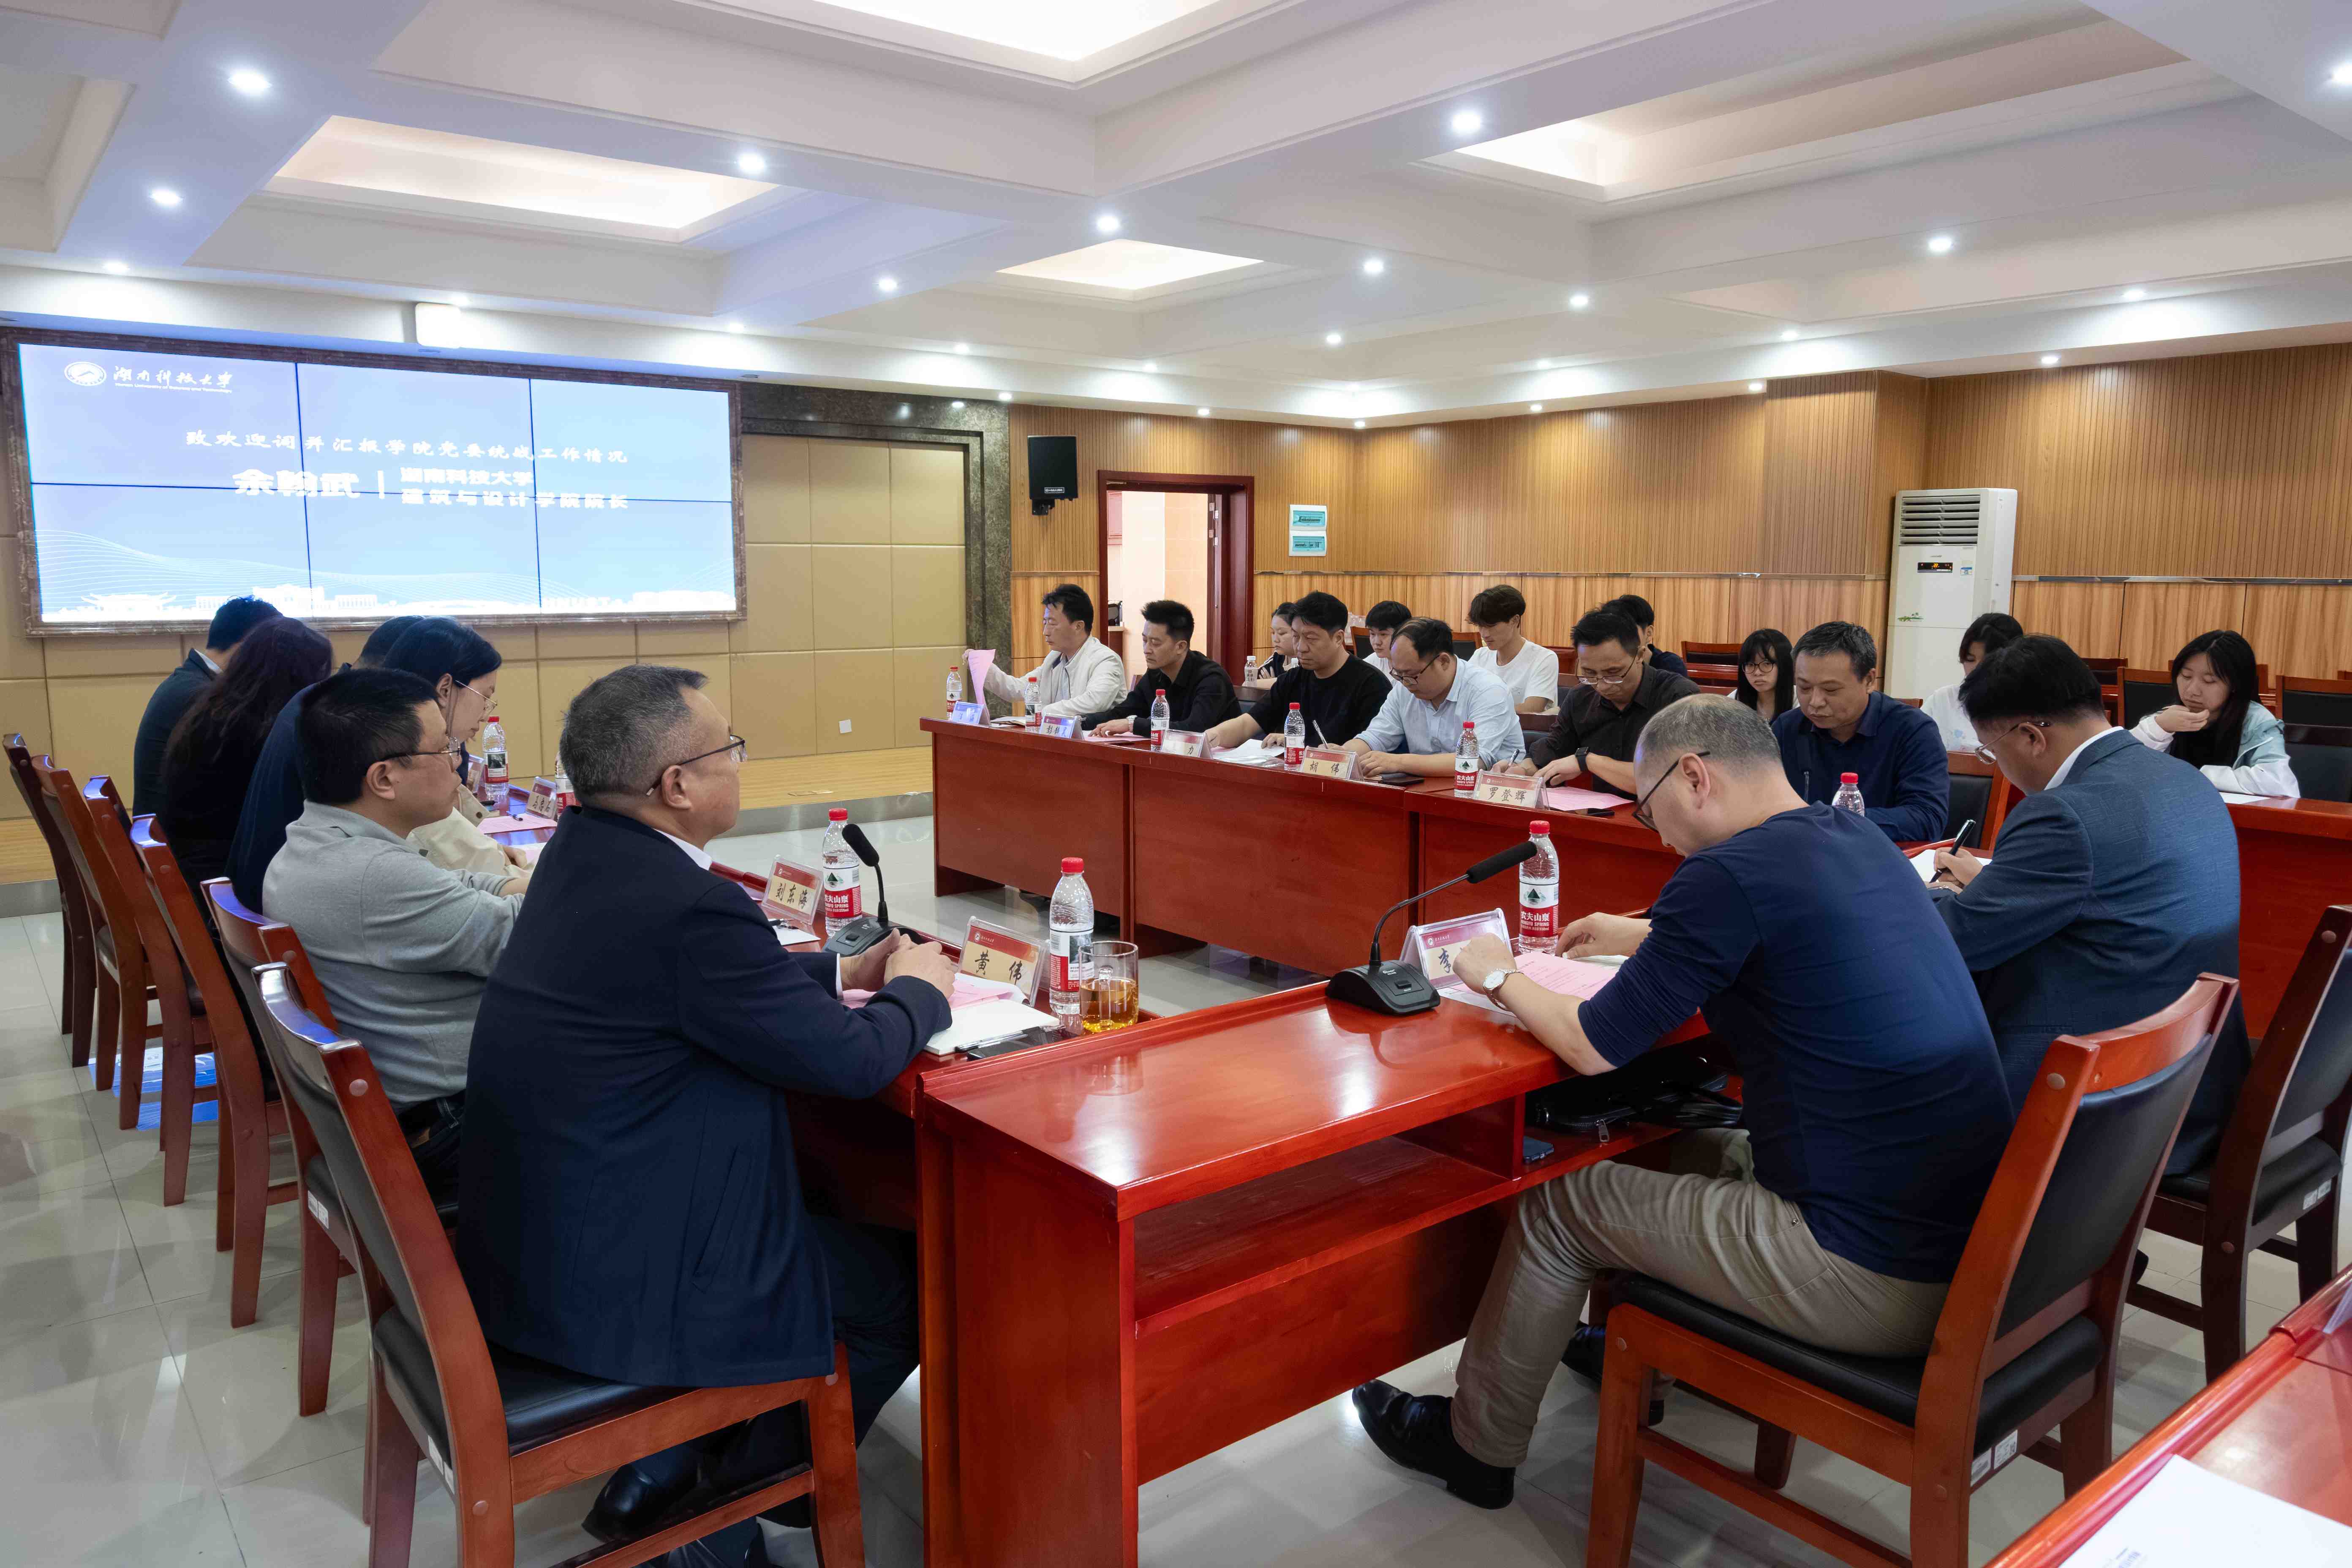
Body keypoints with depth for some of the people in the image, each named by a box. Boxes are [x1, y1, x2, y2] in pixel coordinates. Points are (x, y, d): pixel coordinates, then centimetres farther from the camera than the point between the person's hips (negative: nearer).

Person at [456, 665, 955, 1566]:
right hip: (614, 1291, -9)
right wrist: (918, 989, 2)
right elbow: (851, 1061, -18)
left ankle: (662, 1468, 25)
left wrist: (844, 972, 14)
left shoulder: (581, 850, 1)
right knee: (911, 1282, 6)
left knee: (833, 1211, 23)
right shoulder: (691, 907, -27)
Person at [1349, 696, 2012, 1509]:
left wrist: (1498, 976, 6)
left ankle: (1473, 1445, 28)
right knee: (1694, 1153, 28)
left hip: (1878, 1283, -8)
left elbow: (1593, 1046, -11)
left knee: (1560, 1202, 8)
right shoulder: (1859, 840, 6)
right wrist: (1643, 935, 31)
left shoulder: (1728, 874, -19)